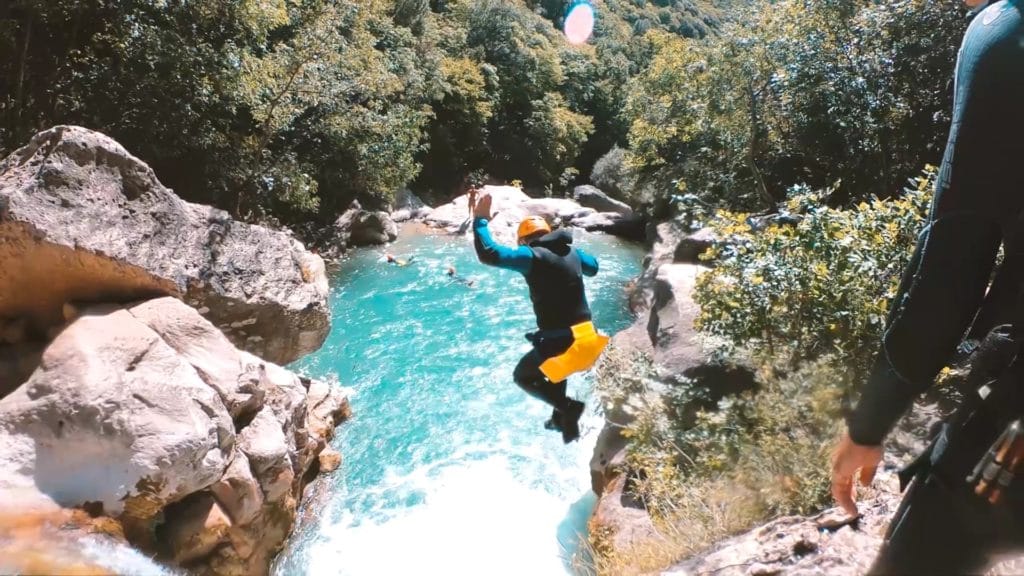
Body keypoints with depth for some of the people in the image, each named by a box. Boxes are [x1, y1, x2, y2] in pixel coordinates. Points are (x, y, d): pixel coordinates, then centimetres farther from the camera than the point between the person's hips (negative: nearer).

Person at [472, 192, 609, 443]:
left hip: (560, 339, -7)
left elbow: (488, 254, -20)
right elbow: (593, 267, 31)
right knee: (554, 366, 36)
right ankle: (561, 418, 42)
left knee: (523, 376, 16)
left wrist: (480, 220, -8)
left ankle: (567, 406, 1)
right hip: (586, 335, 8)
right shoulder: (571, 252, 10)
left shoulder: (532, 255, -11)